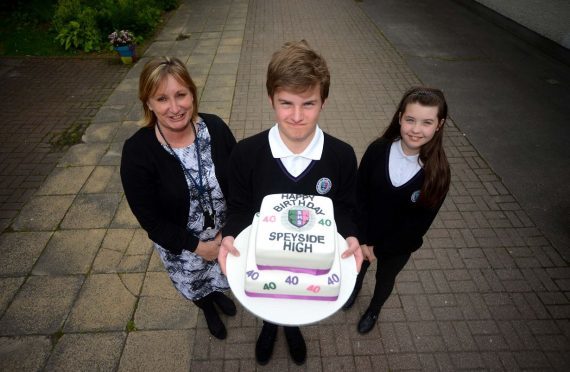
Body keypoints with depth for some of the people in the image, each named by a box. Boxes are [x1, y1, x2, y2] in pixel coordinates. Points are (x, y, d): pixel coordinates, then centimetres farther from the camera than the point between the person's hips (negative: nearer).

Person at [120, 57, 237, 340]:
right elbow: (149, 218, -18)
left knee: (222, 274, 30)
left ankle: (218, 293, 68)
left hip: (224, 232, 2)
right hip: (180, 244, -1)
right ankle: (208, 309, 64)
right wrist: (196, 245, -17)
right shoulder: (137, 151, -26)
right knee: (195, 285, 28)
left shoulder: (215, 127, -20)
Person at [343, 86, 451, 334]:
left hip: (398, 246, 0)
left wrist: (379, 248, -14)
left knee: (385, 279, 26)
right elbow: (359, 197, -14)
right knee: (359, 266, 29)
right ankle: (355, 290, 64)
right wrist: (362, 240, -16)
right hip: (365, 236, 1)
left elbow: (419, 224, -16)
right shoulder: (378, 150, -22)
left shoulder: (438, 172, -23)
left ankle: (373, 310, 58)